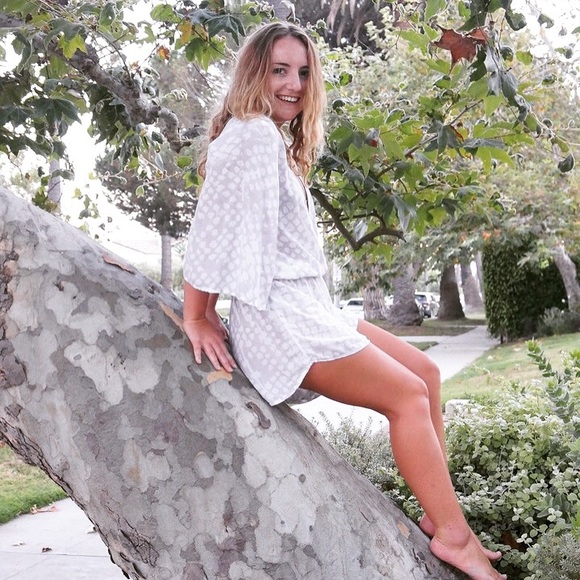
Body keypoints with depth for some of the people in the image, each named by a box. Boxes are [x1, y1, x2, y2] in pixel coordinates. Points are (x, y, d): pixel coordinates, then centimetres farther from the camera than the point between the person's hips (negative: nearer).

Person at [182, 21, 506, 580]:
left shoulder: (278, 141, 18)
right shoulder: (252, 134, -12)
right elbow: (211, 226, -17)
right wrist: (197, 319, -13)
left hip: (308, 307, 10)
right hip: (278, 316, -10)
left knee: (425, 372, 8)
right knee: (408, 395, -9)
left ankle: (439, 515, 6)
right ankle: (453, 535, -2)